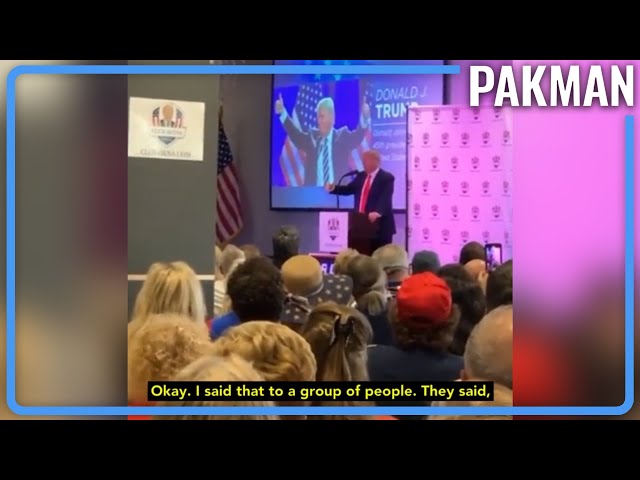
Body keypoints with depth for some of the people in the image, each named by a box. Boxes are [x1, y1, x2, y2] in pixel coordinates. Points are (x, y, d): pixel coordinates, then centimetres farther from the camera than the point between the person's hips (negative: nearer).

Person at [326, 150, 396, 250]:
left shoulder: (387, 178, -8)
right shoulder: (361, 176, 15)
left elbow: (385, 198, -22)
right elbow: (348, 189, 19)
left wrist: (378, 212, -40)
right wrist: (333, 188, 0)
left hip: (380, 226, -7)